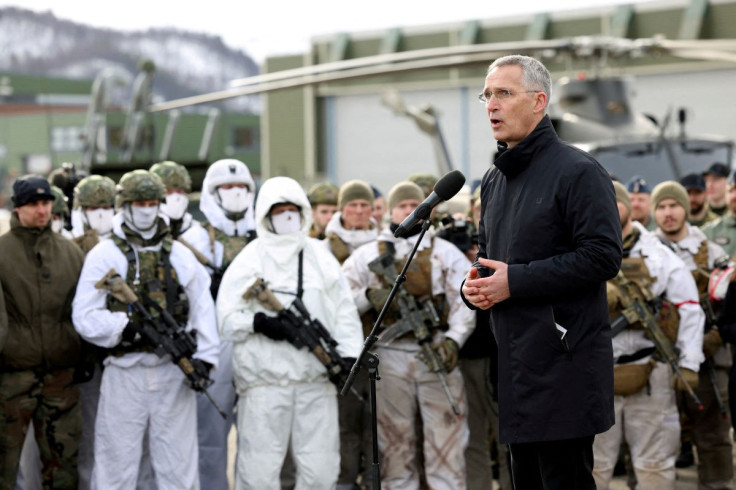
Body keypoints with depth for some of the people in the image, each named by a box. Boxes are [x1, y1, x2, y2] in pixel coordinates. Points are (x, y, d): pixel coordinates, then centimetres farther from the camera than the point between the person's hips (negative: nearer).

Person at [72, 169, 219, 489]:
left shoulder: (180, 255, 11)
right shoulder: (104, 255, 2)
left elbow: (203, 306, 8)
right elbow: (84, 316, -5)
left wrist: (204, 356, -4)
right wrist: (126, 326, -19)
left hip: (174, 371, 2)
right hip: (125, 373, -2)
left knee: (179, 462, 7)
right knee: (117, 462, 3)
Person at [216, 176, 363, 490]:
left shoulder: (321, 257, 15)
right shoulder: (249, 260, 4)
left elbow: (344, 311, 12)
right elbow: (226, 321, 0)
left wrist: (349, 354, -2)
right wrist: (258, 322, -18)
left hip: (317, 379, 3)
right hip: (264, 379, -3)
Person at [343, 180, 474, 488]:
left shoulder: (446, 252, 9)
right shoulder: (367, 255, 11)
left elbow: (464, 301, 1)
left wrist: (453, 339, -14)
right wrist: (370, 296, -11)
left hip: (437, 356, -1)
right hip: (390, 357, 1)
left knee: (445, 441, -3)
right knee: (395, 445, 7)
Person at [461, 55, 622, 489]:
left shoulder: (577, 171, -9)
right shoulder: (494, 179, 17)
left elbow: (603, 256, -19)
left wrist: (514, 281, -18)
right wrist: (475, 285, 5)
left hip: (563, 362, -8)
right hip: (512, 358, 9)